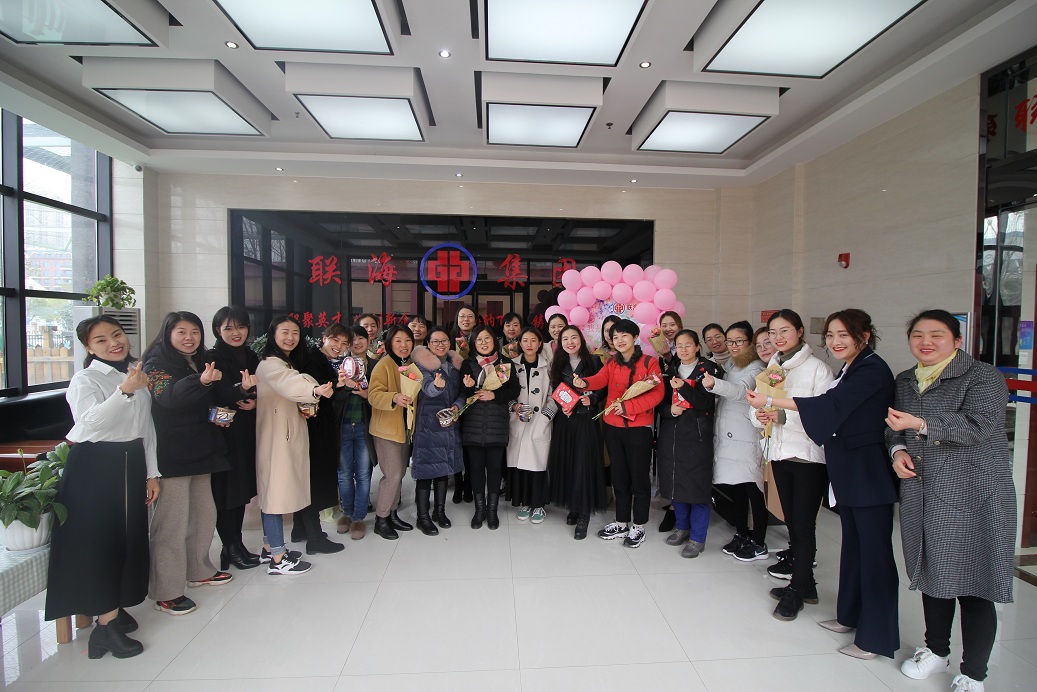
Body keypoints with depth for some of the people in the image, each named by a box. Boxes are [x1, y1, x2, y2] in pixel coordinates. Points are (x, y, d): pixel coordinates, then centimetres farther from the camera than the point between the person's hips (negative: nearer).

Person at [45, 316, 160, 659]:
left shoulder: (139, 374, 9)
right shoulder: (85, 379, -9)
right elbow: (90, 422, -28)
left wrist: (151, 473, 12)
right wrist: (124, 391, -42)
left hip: (131, 463, 6)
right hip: (94, 465, -6)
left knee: (129, 536, 11)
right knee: (98, 538, -2)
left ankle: (114, 607, 29)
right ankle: (107, 623, 8)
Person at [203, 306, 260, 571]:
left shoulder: (252, 357, 11)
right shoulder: (213, 358, -6)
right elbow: (222, 394, -21)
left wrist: (255, 402, -8)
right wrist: (244, 389, -39)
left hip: (248, 433, 6)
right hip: (224, 433, -5)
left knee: (243, 488, 11)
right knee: (227, 489, -2)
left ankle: (237, 543, 22)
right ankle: (231, 547, 12)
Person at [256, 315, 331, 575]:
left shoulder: (292, 362, 15)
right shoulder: (270, 364, -16)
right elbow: (288, 384, -37)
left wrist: (304, 408, 2)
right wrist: (315, 391, -57)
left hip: (291, 434, 9)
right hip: (275, 435, -9)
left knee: (274, 491, 16)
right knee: (276, 490, -5)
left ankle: (270, 547, 27)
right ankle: (277, 559, 3)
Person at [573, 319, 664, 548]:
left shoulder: (649, 362, -3)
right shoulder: (611, 364, 9)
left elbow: (657, 393, -11)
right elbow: (600, 379, -10)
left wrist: (627, 407, -20)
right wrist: (584, 383, -33)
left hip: (639, 428, -4)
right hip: (613, 427, 4)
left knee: (639, 478, 6)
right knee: (619, 477, 14)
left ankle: (638, 526, 23)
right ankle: (621, 523, 29)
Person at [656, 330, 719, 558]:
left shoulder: (708, 369, -2)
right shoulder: (670, 370, 11)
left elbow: (706, 403, -11)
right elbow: (661, 402, 10)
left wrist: (684, 388, -24)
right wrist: (670, 410, -12)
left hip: (697, 435, -4)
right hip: (671, 434, 5)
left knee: (697, 485, -2)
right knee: (675, 482, 11)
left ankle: (697, 537, 12)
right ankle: (682, 527, 30)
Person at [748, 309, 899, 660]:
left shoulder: (873, 370, -14)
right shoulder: (848, 371, 13)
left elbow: (829, 405, -22)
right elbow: (834, 416, 13)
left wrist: (770, 401, -20)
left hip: (869, 474, -9)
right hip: (848, 471, 9)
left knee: (874, 550, 1)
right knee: (853, 543, 18)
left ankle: (877, 637, 13)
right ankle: (851, 615, 32)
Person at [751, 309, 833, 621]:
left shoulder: (817, 368, -10)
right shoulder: (772, 367, 10)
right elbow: (759, 407, 11)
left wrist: (784, 416, -25)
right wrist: (761, 415, -11)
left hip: (809, 456, -6)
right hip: (780, 453, 6)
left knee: (803, 523, 1)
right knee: (791, 520, 15)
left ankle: (796, 589, 16)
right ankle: (805, 582, 31)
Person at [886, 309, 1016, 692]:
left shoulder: (983, 377, -5)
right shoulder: (905, 381, 12)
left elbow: (978, 425, -19)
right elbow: (893, 427, 19)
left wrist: (921, 425, -29)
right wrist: (897, 450, 0)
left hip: (972, 495, -5)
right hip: (920, 492, 6)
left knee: (971, 584, 1)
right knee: (930, 573, 16)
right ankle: (936, 649, 35)